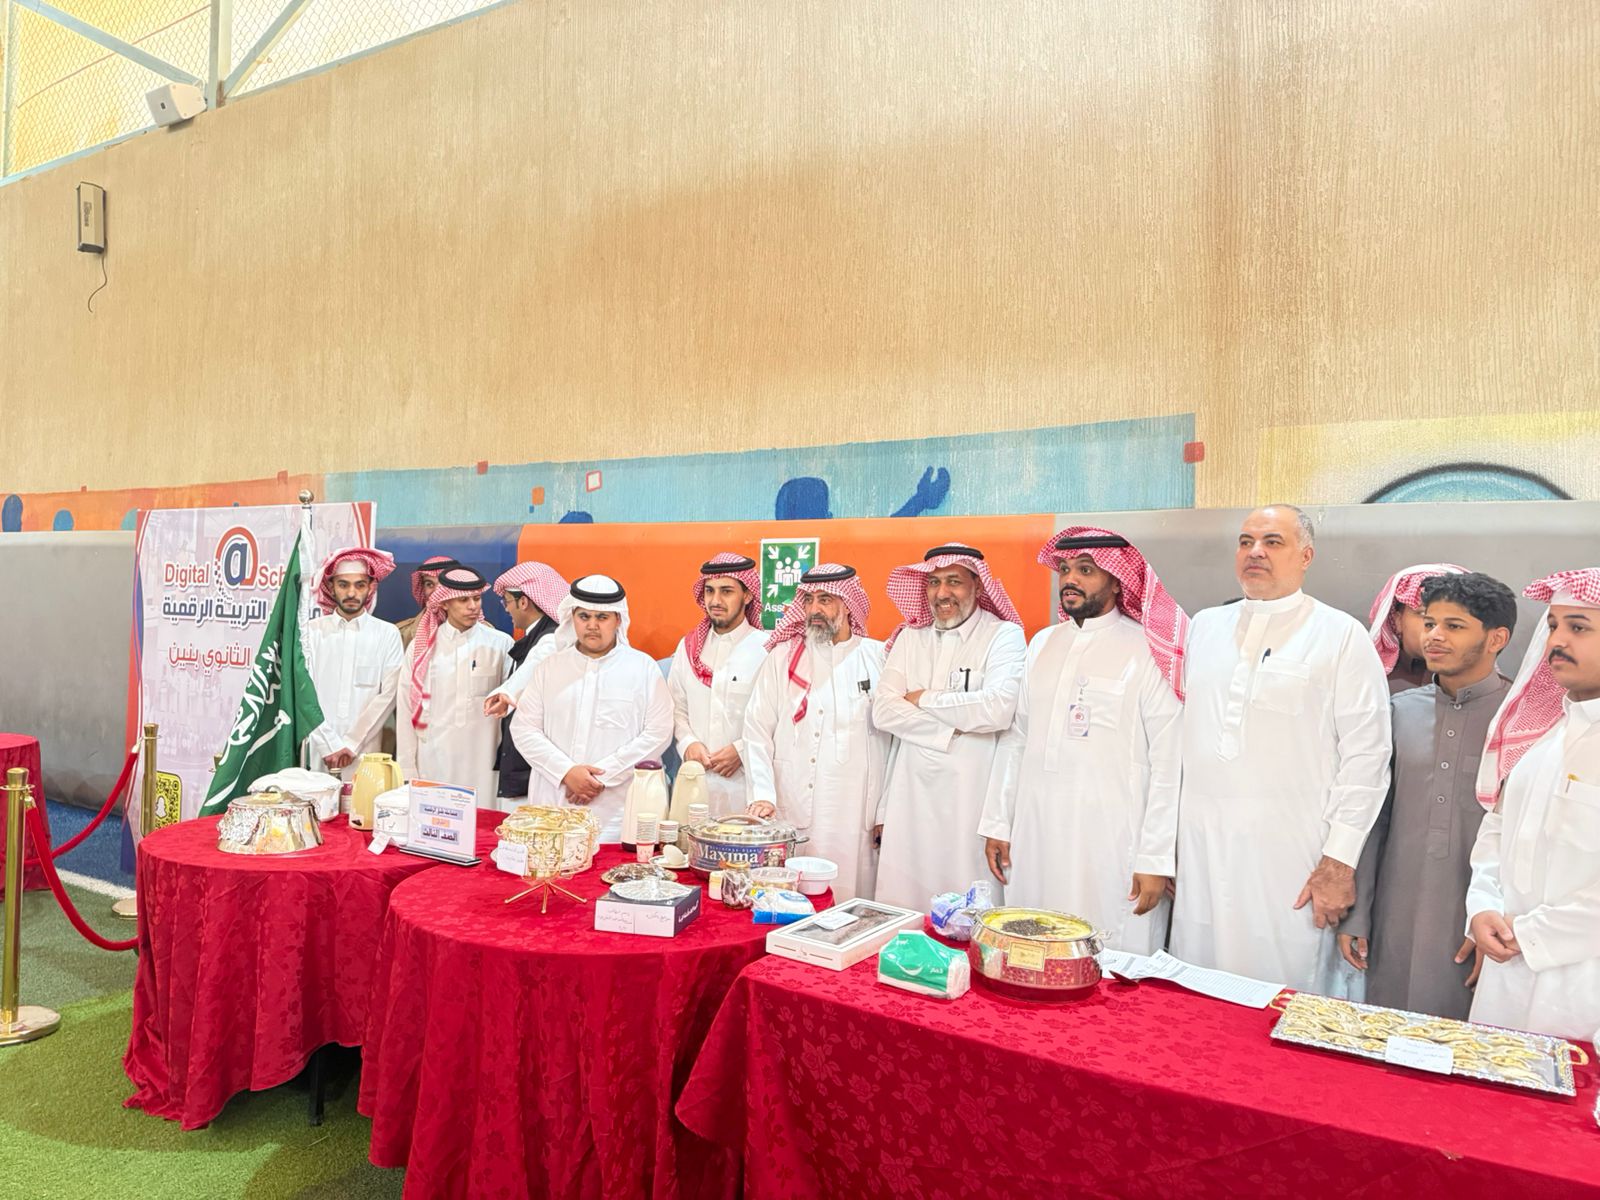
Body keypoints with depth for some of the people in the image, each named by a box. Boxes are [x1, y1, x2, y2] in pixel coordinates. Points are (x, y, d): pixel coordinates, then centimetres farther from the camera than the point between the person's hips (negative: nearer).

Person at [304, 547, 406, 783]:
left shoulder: (388, 634, 3)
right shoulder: (313, 631, 5)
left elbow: (388, 695, -3)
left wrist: (351, 744, -8)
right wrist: (329, 746, -7)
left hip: (365, 754, -1)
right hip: (318, 753, 1)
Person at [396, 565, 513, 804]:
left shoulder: (500, 645, 2)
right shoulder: (421, 647, 6)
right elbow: (407, 711, 7)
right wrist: (408, 772, 5)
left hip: (483, 763, -1)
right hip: (432, 763, 1)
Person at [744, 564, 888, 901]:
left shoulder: (878, 658, 5)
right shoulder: (782, 656, 8)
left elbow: (897, 737, 4)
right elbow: (757, 731, 5)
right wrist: (762, 796, -5)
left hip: (855, 819, -1)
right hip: (790, 815, 1)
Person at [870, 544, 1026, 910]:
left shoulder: (1004, 636, -2)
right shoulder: (909, 637, 12)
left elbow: (999, 710, -18)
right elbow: (883, 711, 2)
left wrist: (925, 699, -5)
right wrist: (948, 731, -9)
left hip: (970, 798, -4)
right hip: (910, 797, 4)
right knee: (899, 915, 6)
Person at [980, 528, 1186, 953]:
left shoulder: (1147, 651, -4)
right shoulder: (1042, 643, 12)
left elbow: (1168, 762, -7)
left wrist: (1156, 861, -10)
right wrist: (997, 823, 12)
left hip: (1111, 844, -5)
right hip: (1035, 835, 5)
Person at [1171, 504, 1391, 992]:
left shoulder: (1342, 636, 0)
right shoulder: (1204, 627, 12)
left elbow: (1365, 756, -4)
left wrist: (1340, 862, -8)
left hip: (1290, 860, -4)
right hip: (1200, 848, 4)